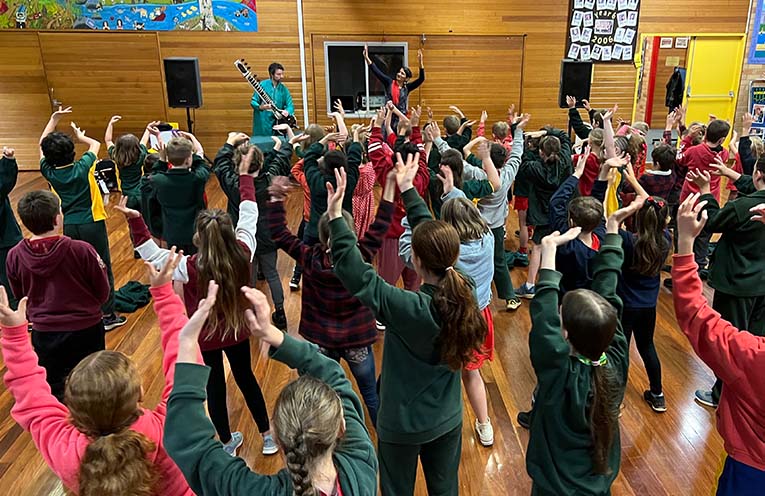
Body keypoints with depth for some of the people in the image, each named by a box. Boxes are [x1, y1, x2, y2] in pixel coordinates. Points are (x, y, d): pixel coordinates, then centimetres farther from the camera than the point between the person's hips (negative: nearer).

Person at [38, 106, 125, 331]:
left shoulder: (49, 172, -5)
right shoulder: (82, 168, -14)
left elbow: (42, 144, 12)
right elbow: (95, 144, 5)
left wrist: (54, 118, 11)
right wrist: (80, 136, 21)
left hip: (70, 226, 4)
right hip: (92, 224, -4)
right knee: (102, 269, 5)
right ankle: (108, 315, 10)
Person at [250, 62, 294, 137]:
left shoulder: (283, 88, 6)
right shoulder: (263, 85, -6)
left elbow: (290, 105, 6)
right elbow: (253, 102, -3)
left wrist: (287, 111, -16)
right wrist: (260, 107, -23)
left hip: (278, 123, 3)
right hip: (262, 123, -3)